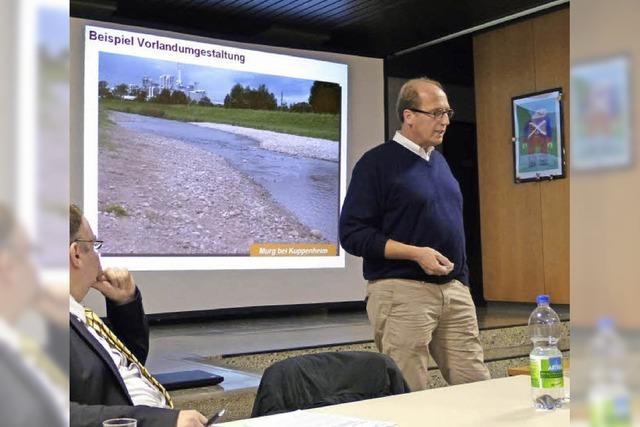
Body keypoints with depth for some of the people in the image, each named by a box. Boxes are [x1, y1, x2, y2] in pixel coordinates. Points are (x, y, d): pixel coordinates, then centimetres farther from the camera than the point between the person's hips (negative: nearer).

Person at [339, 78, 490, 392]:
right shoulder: (377, 163, -7)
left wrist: (463, 280, 18)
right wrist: (416, 253, -19)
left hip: (454, 290, 7)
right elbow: (352, 234, -12)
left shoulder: (439, 161, 16)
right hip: (402, 292, -7)